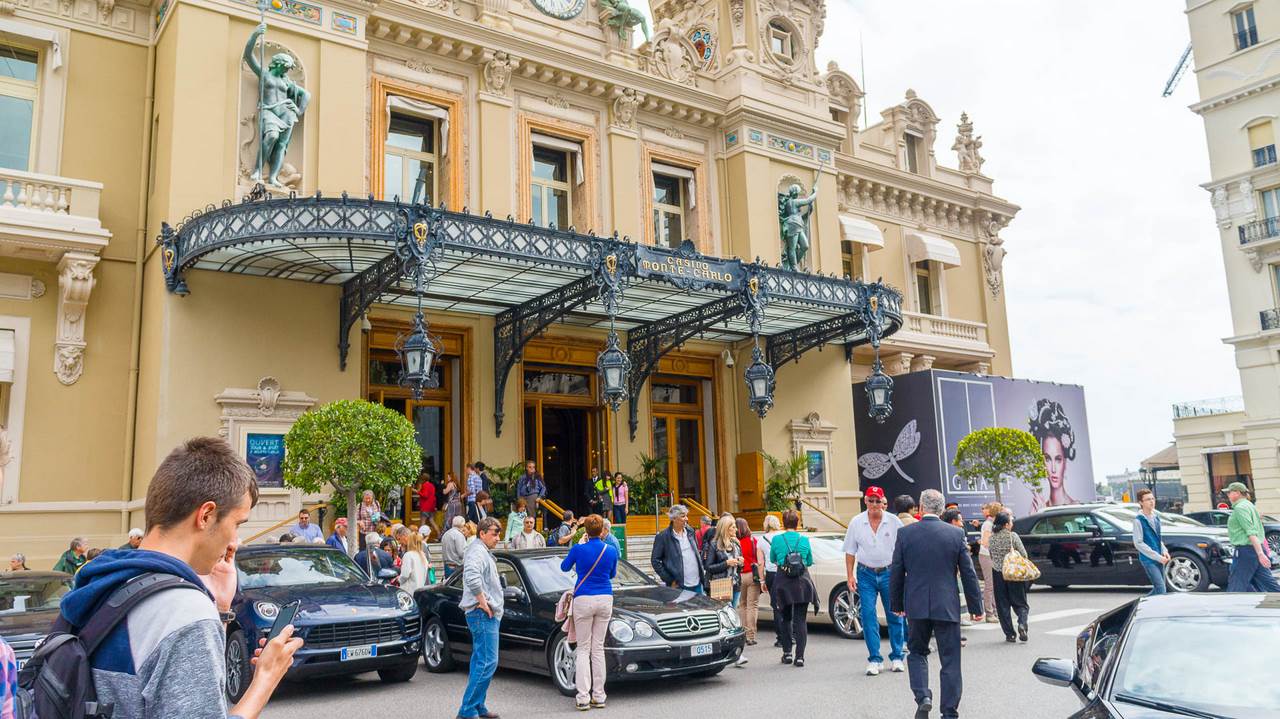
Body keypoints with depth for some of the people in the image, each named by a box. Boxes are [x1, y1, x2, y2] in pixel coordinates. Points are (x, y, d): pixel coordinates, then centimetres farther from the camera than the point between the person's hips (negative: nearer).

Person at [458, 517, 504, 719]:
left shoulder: (484, 552, 20)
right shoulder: (477, 552, -14)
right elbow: (472, 578, -32)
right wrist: (483, 602, -24)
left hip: (486, 614, 11)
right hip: (483, 614, -11)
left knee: (480, 662, 15)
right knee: (487, 662, -12)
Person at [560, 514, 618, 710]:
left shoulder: (578, 549, -9)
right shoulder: (611, 551, -2)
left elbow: (564, 567, 11)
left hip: (583, 600, -2)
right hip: (605, 599, 2)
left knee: (583, 649, 5)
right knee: (598, 648, 10)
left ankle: (583, 697, -2)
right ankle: (598, 697, 12)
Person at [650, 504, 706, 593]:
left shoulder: (690, 531, 9)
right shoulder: (663, 537, -9)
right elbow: (655, 560, -7)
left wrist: (702, 571, 12)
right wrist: (669, 580, -10)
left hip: (697, 584, 6)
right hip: (679, 586, -6)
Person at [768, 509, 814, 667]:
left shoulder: (777, 540, -4)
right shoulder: (804, 540, -1)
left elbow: (773, 559, 12)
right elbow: (810, 562, 12)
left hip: (783, 582, 0)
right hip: (802, 583, 0)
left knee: (786, 619, 16)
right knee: (800, 620, 2)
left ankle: (787, 653, 18)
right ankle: (800, 656, -4)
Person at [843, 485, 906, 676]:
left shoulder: (894, 522, -2)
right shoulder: (856, 522, 0)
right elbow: (850, 552, 5)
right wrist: (849, 576, 0)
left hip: (889, 573, 0)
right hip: (866, 574, 1)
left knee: (894, 615, 5)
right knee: (868, 616, -3)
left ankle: (897, 657, 18)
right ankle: (874, 659, 4)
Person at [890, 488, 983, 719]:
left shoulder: (905, 533, -4)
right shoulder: (956, 534, -3)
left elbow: (896, 572, 1)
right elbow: (968, 574, 1)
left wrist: (896, 603, 12)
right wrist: (976, 606, 10)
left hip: (916, 605, 0)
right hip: (947, 606, 0)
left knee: (917, 652, 17)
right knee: (950, 659, 9)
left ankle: (922, 696, -1)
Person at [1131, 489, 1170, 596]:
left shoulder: (1156, 517, 10)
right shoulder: (1138, 520, -13)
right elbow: (1138, 543, -15)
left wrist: (1164, 551, 4)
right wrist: (1157, 557, -16)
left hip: (1159, 559, 8)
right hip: (1148, 559, -8)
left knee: (1157, 589, 13)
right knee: (1161, 590, -11)